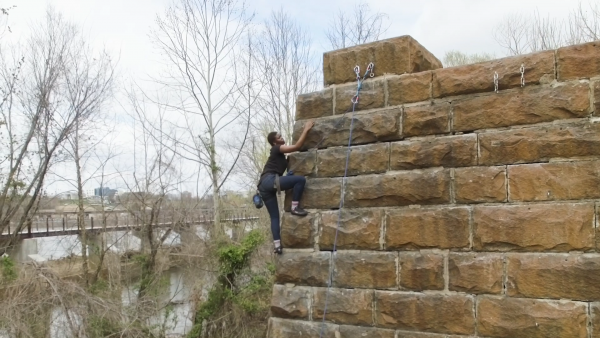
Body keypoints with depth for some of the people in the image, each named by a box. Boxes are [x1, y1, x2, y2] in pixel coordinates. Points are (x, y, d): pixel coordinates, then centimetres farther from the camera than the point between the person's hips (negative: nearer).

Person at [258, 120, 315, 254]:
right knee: (300, 179, -16)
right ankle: (295, 207, -10)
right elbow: (297, 146, -8)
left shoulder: (278, 153, 29)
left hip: (264, 186, 10)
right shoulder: (277, 149, 2)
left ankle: (277, 246, -1)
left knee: (274, 217, 6)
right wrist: (306, 129, -3)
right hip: (269, 181, -10)